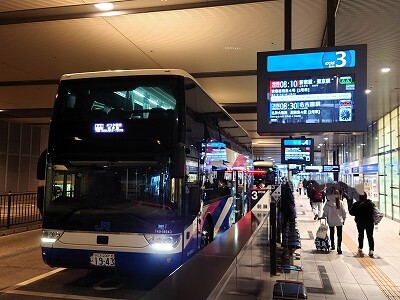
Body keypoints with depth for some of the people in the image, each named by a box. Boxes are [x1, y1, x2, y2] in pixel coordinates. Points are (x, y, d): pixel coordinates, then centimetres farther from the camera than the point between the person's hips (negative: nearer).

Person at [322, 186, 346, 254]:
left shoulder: (328, 203, -14)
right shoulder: (340, 202, -8)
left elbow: (325, 212, -12)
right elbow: (343, 212, -2)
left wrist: (323, 217, 4)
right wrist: (344, 218, 12)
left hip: (331, 221, 0)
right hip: (339, 221, 0)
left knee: (332, 233, 18)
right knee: (339, 234, 4)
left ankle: (332, 245, 29)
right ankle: (339, 247, -6)